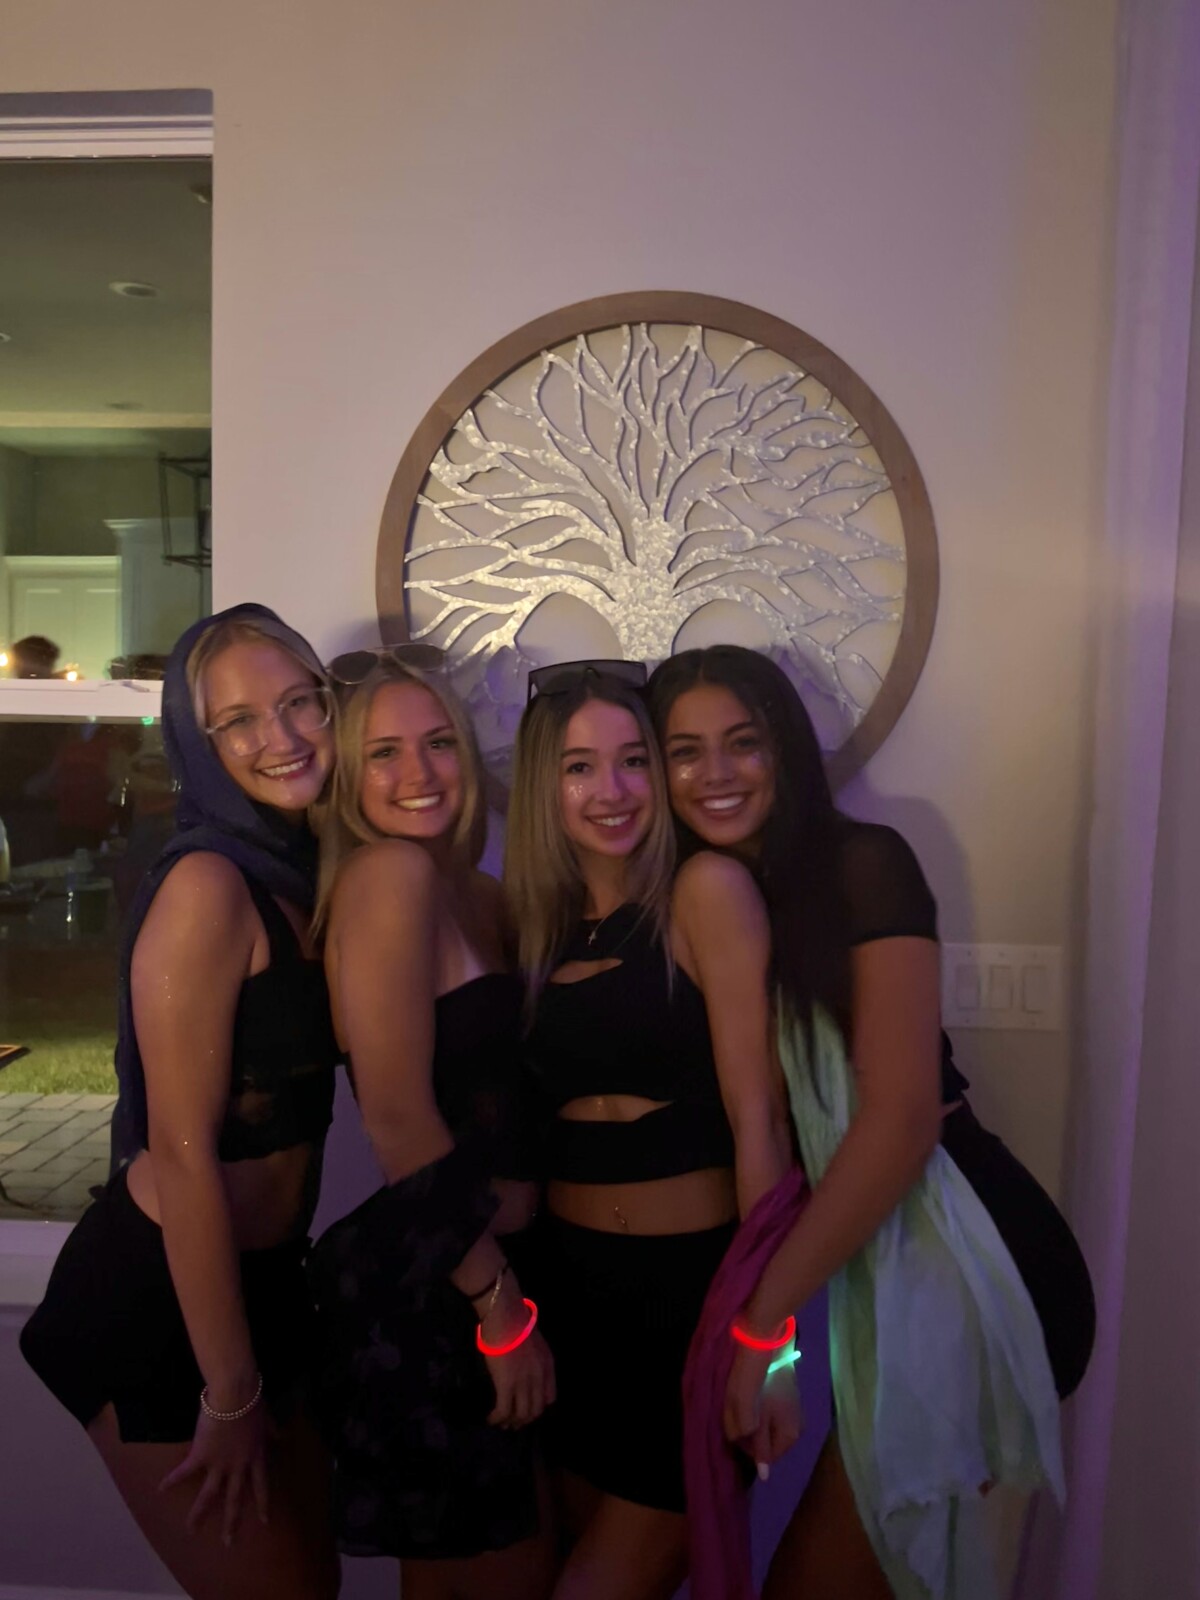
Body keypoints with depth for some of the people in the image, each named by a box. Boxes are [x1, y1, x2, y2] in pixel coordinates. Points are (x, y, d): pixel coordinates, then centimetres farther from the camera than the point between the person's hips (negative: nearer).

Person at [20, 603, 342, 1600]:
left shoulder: (308, 874, 4)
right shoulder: (206, 885, -21)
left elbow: (293, 1099, 6)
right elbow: (182, 1151, -22)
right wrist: (230, 1394, -14)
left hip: (262, 1283, 8)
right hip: (160, 1305, -8)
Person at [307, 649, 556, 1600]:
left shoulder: (475, 894, 7)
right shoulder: (390, 871, -19)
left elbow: (492, 1092, 9)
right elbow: (400, 1120, -22)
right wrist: (503, 1309, -15)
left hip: (475, 1272, 8)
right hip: (421, 1293, -8)